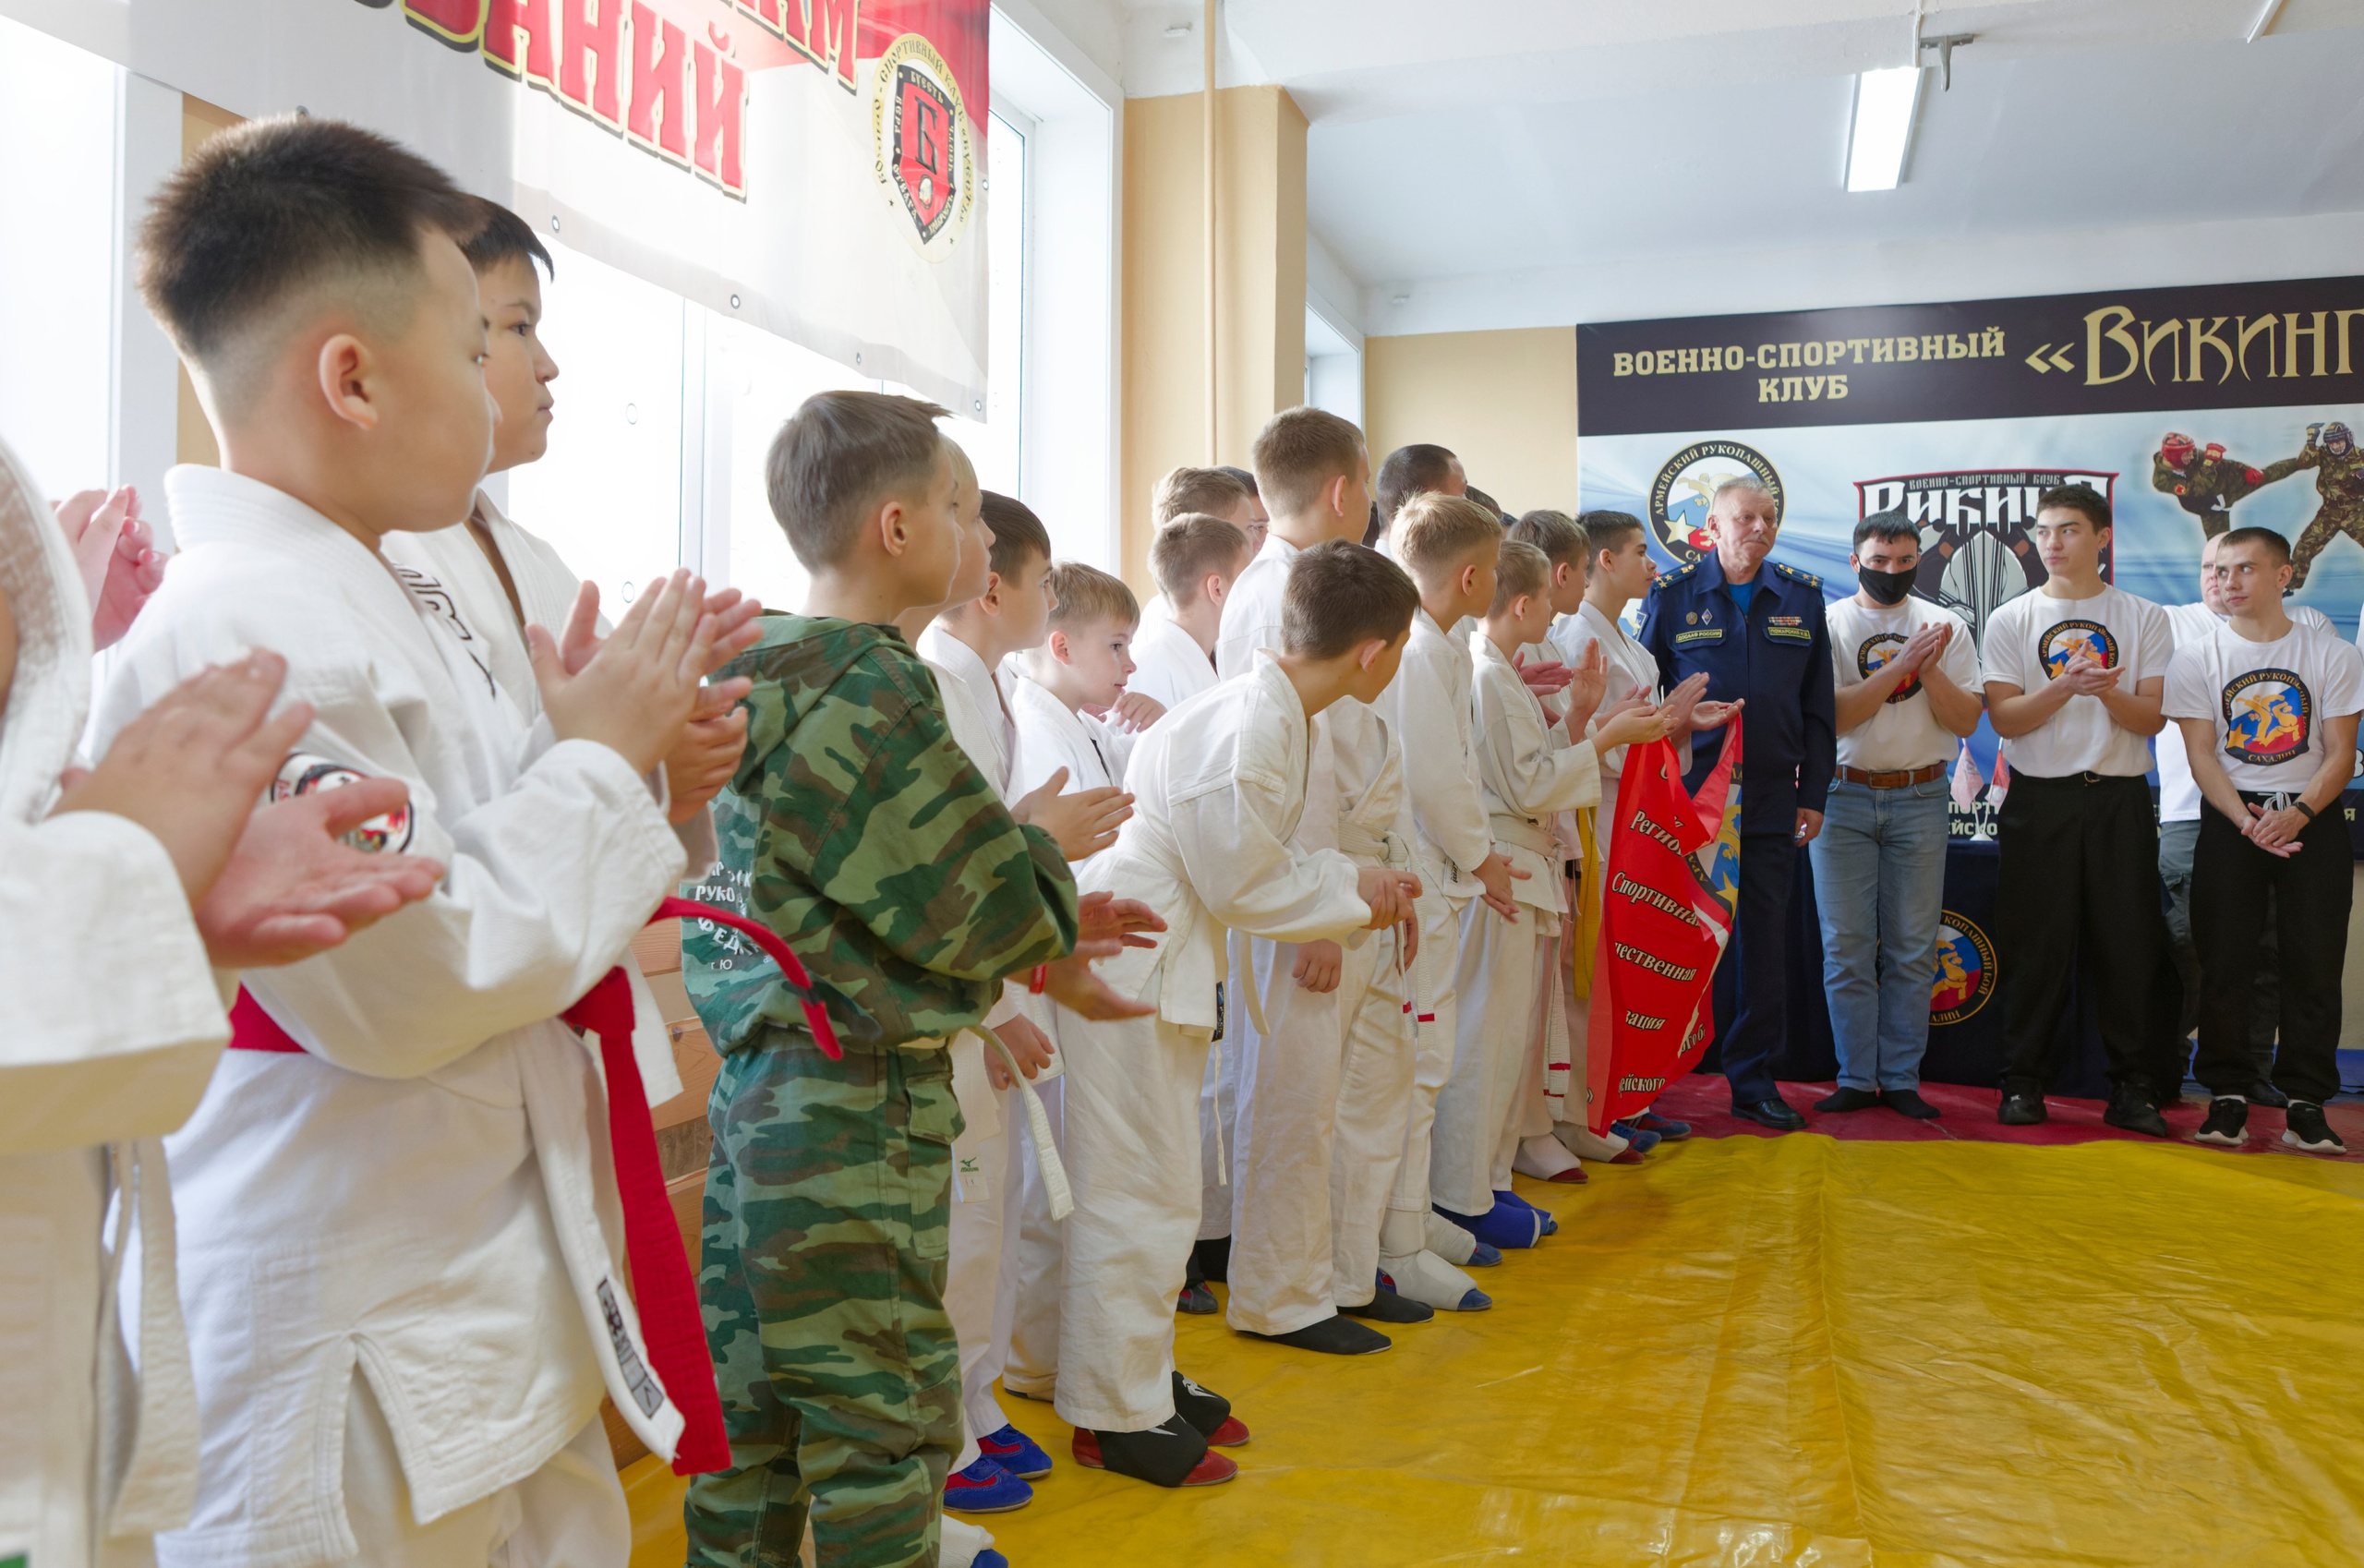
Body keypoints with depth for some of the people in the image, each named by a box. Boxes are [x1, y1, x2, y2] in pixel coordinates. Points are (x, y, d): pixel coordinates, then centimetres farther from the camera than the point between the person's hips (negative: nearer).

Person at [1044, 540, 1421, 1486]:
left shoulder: (1272, 713, 7)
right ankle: (1114, 1416, 14)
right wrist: (1354, 895, -6)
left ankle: (1147, 1376, 34)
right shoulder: (1246, 728, -24)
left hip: (1167, 969, 10)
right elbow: (1242, 884, -19)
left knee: (1159, 1186, 19)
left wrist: (1353, 884, 4)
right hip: (1131, 971, -10)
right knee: (1136, 1194, 0)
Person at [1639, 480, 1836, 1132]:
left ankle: (1754, 1082, 18)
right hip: (1690, 795, -3)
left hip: (1771, 802, 3)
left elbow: (1817, 706, 11)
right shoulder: (1672, 595, 1)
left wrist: (1813, 795, 6)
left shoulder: (1802, 596, 9)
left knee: (1765, 941, 7)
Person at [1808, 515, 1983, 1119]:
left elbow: (1966, 720, 2)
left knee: (1912, 949, 3)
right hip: (1841, 799, -1)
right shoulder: (1827, 623, 1)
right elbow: (1831, 715, -11)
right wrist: (1900, 665, -16)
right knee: (1846, 948, 0)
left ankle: (1901, 1079, 13)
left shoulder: (1945, 626, 8)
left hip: (1920, 800, 2)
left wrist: (1930, 669, -13)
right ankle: (1856, 1079, 10)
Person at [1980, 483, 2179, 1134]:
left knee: (2129, 945, 0)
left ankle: (2136, 1088, 9)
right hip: (2038, 803, 0)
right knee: (2035, 946, 1)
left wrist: (2106, 689, -19)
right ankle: (2024, 1085, 10)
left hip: (2120, 800, 1)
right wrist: (2067, 686, -19)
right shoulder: (2010, 621, 6)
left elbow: (2151, 717, 0)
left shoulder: (2145, 618, 7)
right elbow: (2005, 718, -3)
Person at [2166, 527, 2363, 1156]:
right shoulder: (2196, 657, 3)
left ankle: (2306, 1102, 7)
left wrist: (2298, 813, -17)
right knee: (2224, 962, -2)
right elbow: (2201, 754, -2)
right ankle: (2228, 1097, 7)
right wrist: (2245, 820, -16)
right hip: (2229, 820, 0)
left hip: (2312, 819, 0)